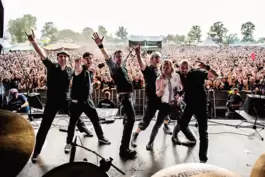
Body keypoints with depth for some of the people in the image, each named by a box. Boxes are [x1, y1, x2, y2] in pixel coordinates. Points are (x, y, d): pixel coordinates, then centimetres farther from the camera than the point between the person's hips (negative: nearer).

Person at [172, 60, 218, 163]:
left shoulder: (197, 73, -14)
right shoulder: (180, 76, -1)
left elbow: (215, 76, -21)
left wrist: (206, 68, -37)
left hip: (201, 104, -4)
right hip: (189, 104, 4)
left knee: (203, 131, -2)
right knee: (182, 125, 10)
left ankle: (203, 158, 7)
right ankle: (192, 139, 43)